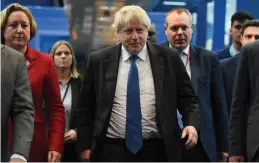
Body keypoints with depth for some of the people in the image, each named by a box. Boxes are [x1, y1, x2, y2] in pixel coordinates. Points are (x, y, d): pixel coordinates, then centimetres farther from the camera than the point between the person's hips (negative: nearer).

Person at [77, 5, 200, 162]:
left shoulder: (168, 57, 1)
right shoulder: (99, 60, 3)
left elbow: (188, 97, 7)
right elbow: (86, 107, 8)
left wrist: (191, 124, -11)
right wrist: (85, 146, 3)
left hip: (156, 150, 0)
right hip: (112, 150, 0)